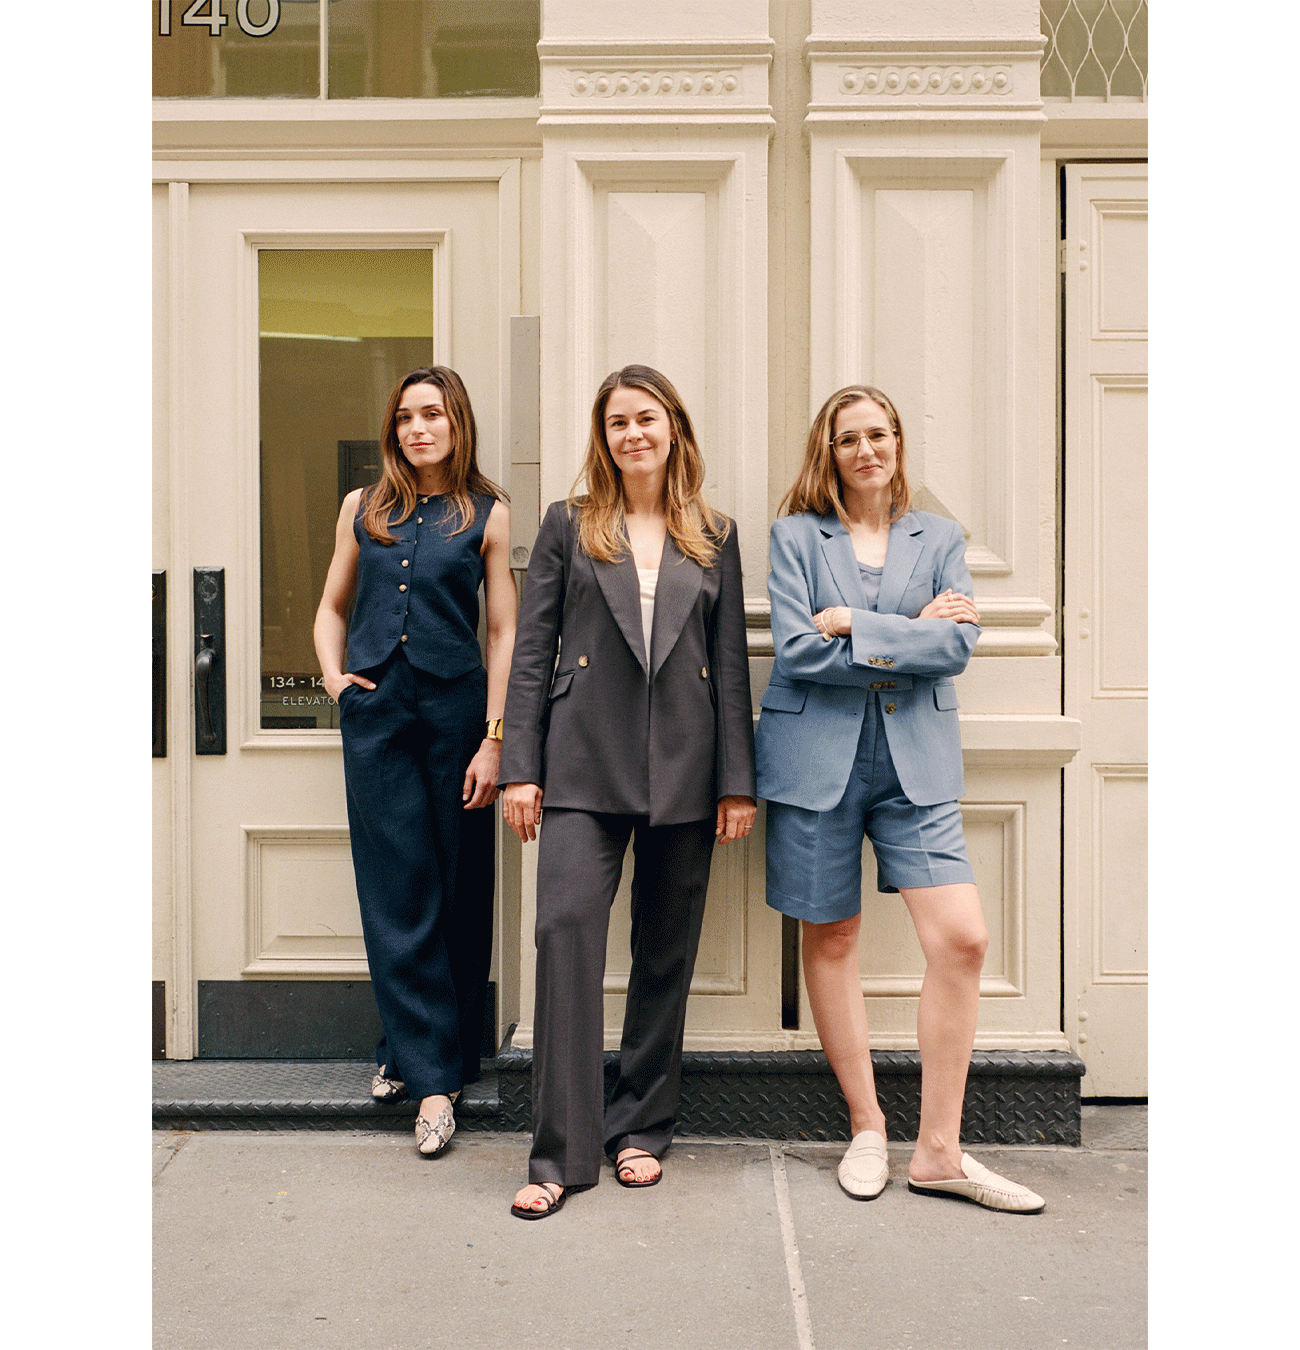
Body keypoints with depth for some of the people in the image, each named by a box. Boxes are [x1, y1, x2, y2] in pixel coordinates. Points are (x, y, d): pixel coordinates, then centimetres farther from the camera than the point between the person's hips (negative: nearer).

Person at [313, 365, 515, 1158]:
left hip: (455, 709, -2)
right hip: (375, 714, 2)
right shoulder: (362, 509, 12)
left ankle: (426, 1053, 21)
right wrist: (333, 675, 3)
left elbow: (504, 631, 0)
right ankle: (431, 1073, 8)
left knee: (458, 892, 5)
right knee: (398, 893, 0)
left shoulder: (487, 514, 3)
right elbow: (333, 607, 22)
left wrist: (494, 738, -7)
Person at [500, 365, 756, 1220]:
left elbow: (732, 663, 8)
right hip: (585, 764, -2)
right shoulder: (568, 525, 8)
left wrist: (739, 781, 3)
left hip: (684, 768, 2)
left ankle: (642, 1128, 23)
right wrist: (521, 766, -3)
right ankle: (562, 1152, -4)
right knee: (566, 929, -12)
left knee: (667, 953, 8)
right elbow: (532, 651, 4)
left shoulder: (715, 536, 11)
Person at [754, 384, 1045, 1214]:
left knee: (962, 937, -10)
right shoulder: (796, 536, 6)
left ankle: (939, 1150, 3)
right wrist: (912, 635, -7)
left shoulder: (940, 538, 12)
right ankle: (867, 1129, 22)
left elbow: (959, 645, -3)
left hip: (917, 759, 1)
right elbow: (796, 647, -8)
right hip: (817, 757, -1)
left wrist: (858, 628, -10)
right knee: (831, 937, 5)